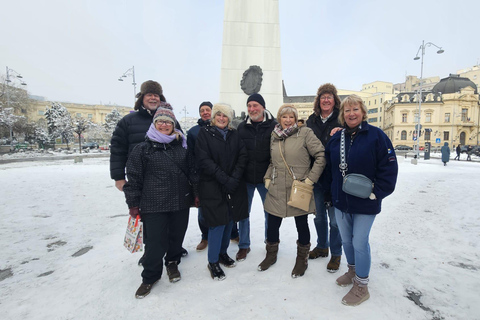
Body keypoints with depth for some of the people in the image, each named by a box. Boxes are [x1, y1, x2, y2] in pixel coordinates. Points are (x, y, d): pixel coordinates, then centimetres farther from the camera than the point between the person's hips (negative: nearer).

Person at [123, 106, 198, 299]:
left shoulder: (182, 146, 8)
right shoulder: (143, 149, -2)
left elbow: (192, 171, 12)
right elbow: (134, 178, -1)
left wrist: (197, 192, 12)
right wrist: (133, 204, -1)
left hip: (181, 202, 4)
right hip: (153, 205, -3)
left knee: (177, 236, 15)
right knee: (155, 242, 1)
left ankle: (172, 263, 44)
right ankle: (150, 277, 27)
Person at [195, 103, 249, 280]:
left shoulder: (234, 134, 11)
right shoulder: (204, 133, -2)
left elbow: (243, 156, 2)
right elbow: (204, 160, -12)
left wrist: (235, 178, -12)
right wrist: (225, 179, -17)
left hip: (234, 186, 5)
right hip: (212, 186, -4)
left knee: (229, 220, 12)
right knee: (218, 222, -3)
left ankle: (223, 252, 33)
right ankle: (213, 262, 15)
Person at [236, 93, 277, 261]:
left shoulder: (273, 126, -4)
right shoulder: (242, 127, 4)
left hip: (266, 178, -2)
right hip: (245, 177, 2)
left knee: (270, 211, 13)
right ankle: (244, 245, 29)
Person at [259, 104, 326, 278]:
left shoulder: (305, 133, -7)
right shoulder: (274, 136, 8)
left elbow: (321, 156, -9)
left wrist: (310, 179, -12)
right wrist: (267, 177, 7)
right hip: (276, 190, 4)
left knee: (302, 225, 13)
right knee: (272, 224, 14)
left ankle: (302, 259, 36)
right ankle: (271, 255, 39)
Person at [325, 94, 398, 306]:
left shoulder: (376, 135, -10)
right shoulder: (337, 137, 4)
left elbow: (389, 167, -12)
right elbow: (329, 165, 13)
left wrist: (376, 193, -14)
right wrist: (334, 190, 7)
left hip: (364, 203, -5)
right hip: (340, 201, 5)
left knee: (359, 243, 3)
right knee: (346, 240, 18)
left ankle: (361, 286, 24)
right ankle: (352, 271, 42)